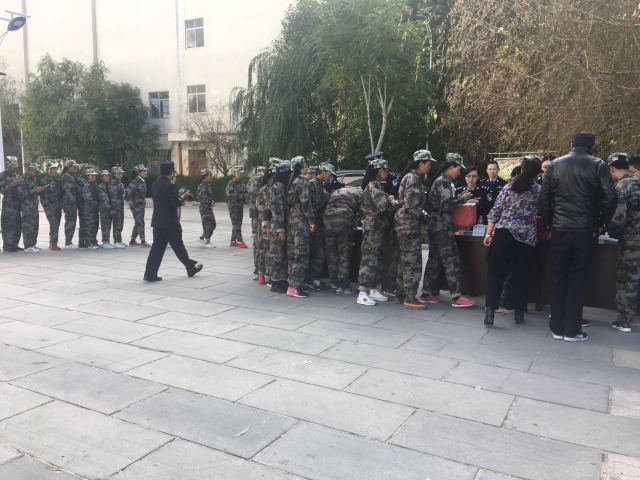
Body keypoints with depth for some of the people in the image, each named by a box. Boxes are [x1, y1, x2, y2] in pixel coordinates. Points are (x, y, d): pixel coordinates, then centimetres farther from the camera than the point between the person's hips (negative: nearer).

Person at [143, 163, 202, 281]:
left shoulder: (155, 183, 9)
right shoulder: (169, 186, -17)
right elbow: (176, 203, -19)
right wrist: (183, 196, 0)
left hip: (157, 221, 7)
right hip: (170, 222, -7)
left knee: (157, 247, 7)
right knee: (178, 245, 6)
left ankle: (150, 274, 4)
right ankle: (191, 267, 22)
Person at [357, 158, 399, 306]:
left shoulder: (378, 186, 20)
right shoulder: (373, 186, -11)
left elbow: (386, 202, 13)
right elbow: (383, 205, -22)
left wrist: (392, 200, -6)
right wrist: (398, 202, -9)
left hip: (379, 227, 10)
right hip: (372, 226, -10)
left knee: (377, 258, 12)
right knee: (369, 259, -10)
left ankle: (373, 290, 20)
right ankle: (362, 294, -8)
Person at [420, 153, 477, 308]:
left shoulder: (439, 181, 17)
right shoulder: (444, 182, -13)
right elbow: (447, 205, -23)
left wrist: (462, 201, 16)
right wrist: (463, 198, -10)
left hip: (435, 226, 10)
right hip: (443, 228, -10)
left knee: (434, 259, 12)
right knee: (451, 261, -6)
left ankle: (427, 294, 16)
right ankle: (456, 297, -3)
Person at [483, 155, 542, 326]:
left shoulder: (509, 186, 5)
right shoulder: (539, 190, 3)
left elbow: (495, 212, 2)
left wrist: (489, 233, 6)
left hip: (503, 234, 0)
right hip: (526, 238, 0)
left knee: (496, 273, 1)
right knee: (521, 275, 10)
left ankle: (490, 310, -8)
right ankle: (519, 312, 17)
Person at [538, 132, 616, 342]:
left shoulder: (555, 165, 4)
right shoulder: (598, 165, -2)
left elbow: (543, 199, 1)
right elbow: (610, 199, -9)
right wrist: (600, 223, 4)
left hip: (559, 230, 2)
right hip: (585, 231, -1)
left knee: (558, 279, 9)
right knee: (577, 280, 5)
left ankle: (557, 328, 12)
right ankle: (572, 330, 8)